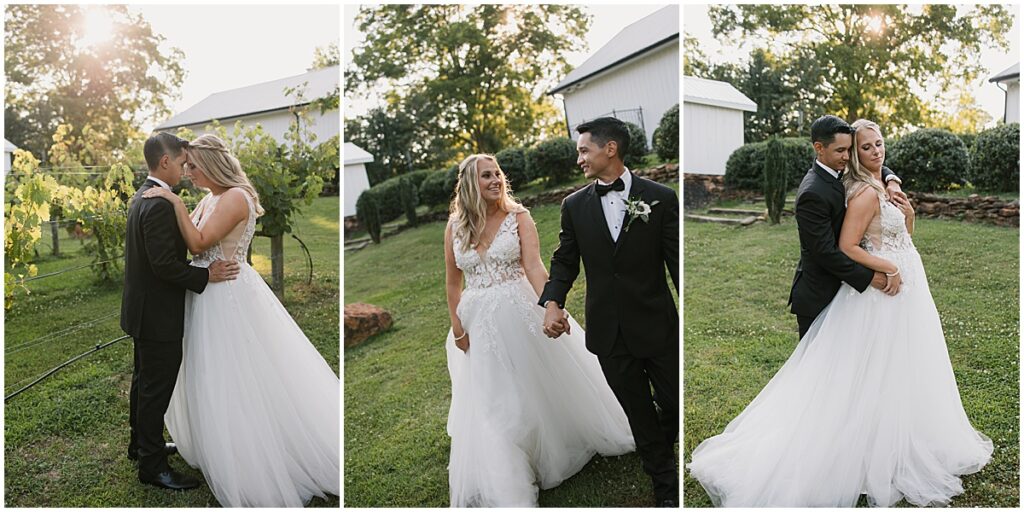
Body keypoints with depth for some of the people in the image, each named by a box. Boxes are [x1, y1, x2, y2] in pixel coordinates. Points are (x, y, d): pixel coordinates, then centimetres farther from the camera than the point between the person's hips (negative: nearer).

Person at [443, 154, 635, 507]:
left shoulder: (518, 217, -6)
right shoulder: (455, 228, 1)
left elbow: (534, 265, -18)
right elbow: (453, 283, 7)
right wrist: (457, 329, 4)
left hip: (522, 313, -2)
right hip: (481, 323, 2)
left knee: (547, 383, 12)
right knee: (491, 405, 8)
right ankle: (502, 487, 26)